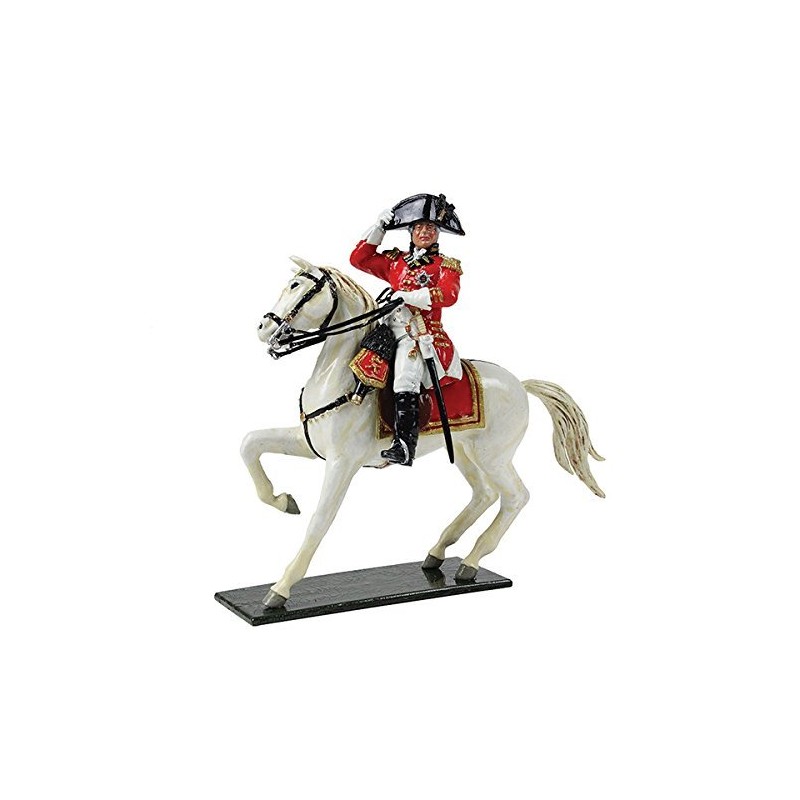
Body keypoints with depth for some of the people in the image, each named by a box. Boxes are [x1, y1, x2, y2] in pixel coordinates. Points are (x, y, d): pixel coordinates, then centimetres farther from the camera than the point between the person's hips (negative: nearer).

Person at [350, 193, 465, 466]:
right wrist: (379, 227, 15)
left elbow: (447, 294, -9)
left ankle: (404, 446, -35)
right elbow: (359, 258, 18)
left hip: (425, 333, -7)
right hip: (396, 328, 7)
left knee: (406, 379, -28)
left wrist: (407, 296, -15)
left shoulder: (447, 265, 10)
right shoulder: (395, 261, 21)